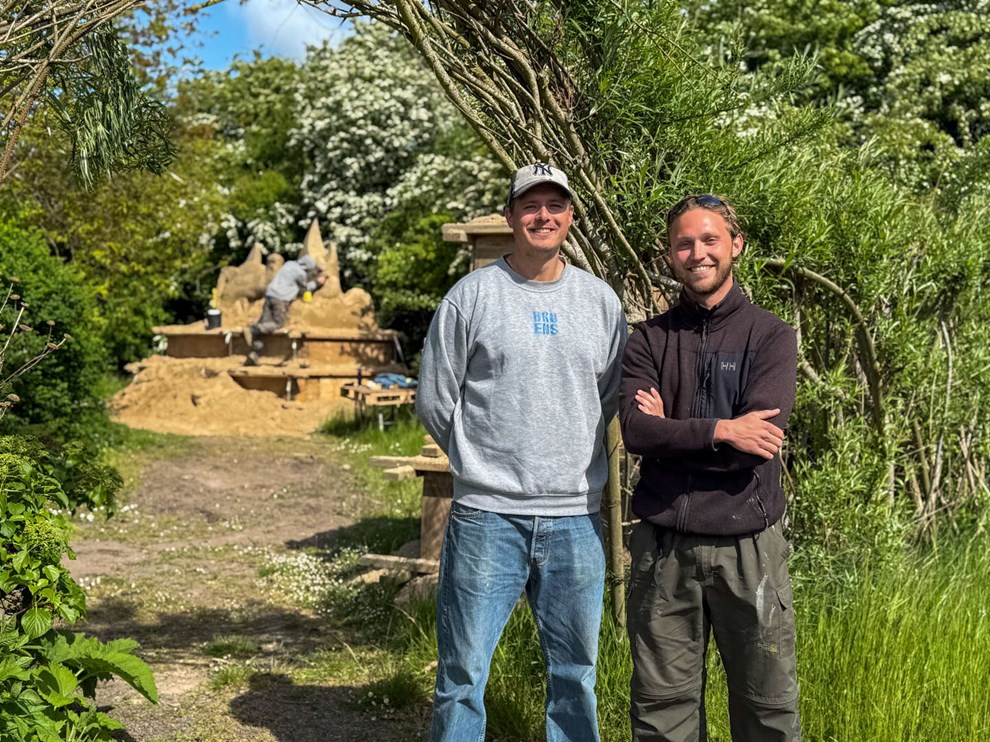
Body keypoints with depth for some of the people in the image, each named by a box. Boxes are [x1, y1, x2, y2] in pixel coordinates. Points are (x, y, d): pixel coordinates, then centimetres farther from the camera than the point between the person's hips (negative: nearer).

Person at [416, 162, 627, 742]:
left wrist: (570, 459, 11)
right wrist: (485, 462, 9)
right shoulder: (472, 295, -1)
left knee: (576, 675, 13)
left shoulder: (601, 300, 9)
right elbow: (435, 401, 4)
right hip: (487, 518, -3)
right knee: (464, 673, 3)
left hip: (577, 521, 3)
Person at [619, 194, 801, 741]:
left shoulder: (770, 337, 1)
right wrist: (719, 431, -17)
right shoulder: (649, 341, 6)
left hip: (747, 546, -1)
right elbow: (635, 431, -9)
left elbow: (759, 441, -13)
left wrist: (670, 430, -6)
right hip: (662, 546, 2)